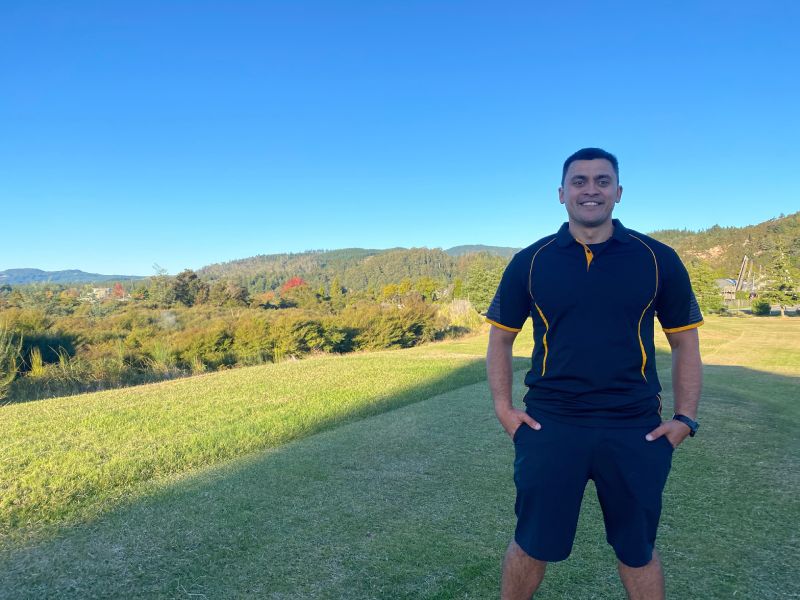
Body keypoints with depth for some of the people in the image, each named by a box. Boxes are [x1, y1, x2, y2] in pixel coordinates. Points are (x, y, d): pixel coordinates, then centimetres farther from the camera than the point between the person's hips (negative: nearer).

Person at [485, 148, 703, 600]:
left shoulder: (658, 259, 1)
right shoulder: (530, 262, 1)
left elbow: (686, 341, 8)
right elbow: (501, 338, 8)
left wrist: (686, 418, 0)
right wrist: (503, 408, 0)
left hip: (636, 429, 1)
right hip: (549, 426, 0)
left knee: (638, 551, 18)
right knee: (532, 546, 12)